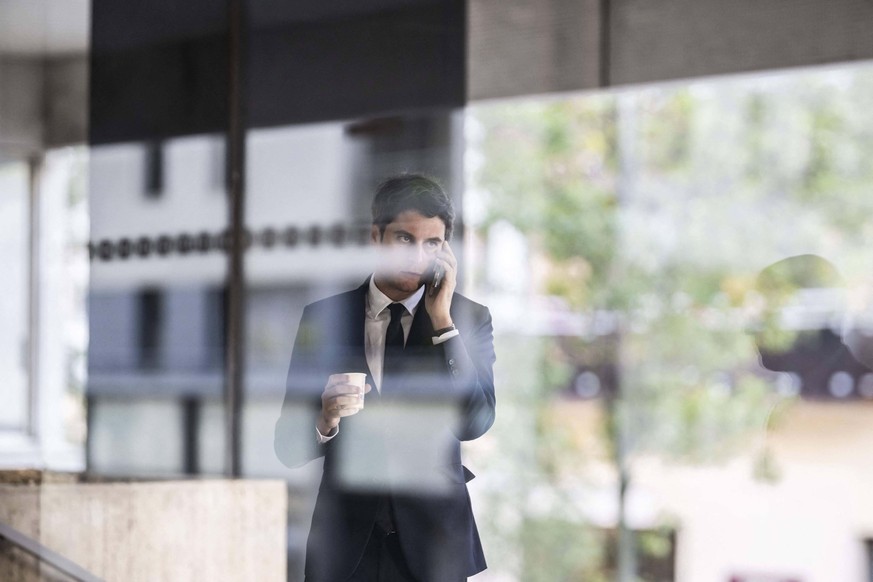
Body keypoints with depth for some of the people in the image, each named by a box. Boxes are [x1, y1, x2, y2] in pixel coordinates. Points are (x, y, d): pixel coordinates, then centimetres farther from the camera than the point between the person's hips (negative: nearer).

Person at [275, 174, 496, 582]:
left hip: (431, 545, 0)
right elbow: (289, 446, 0)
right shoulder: (322, 319, 2)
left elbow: (474, 423, -13)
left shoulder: (469, 319, 2)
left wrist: (443, 319, -14)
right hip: (345, 547, 1)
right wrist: (325, 420, -21)